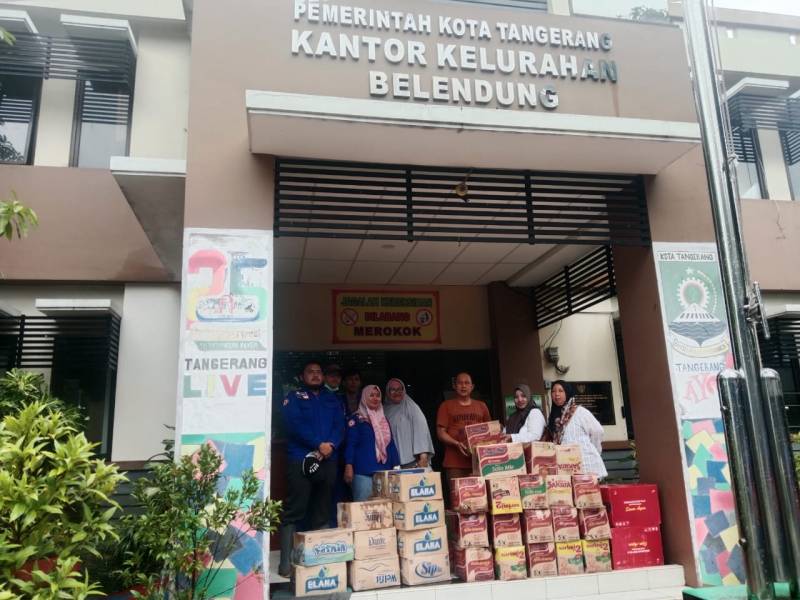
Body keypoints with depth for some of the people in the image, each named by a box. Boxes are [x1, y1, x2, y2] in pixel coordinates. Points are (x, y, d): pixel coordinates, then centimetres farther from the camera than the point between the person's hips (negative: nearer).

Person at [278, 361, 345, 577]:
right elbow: (295, 425, -10)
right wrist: (319, 444, -18)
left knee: (322, 513, 10)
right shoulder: (294, 397, 5)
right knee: (293, 512, -4)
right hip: (301, 460, -4)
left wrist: (330, 446, -14)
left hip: (328, 461, 4)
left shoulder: (333, 400, 17)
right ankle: (286, 561, 1)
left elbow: (340, 426, 6)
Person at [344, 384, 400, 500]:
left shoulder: (384, 419, 18)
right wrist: (348, 466, -14)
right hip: (363, 471, -5)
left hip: (384, 471, 6)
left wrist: (396, 466, 13)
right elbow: (350, 444, -5)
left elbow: (391, 444, 19)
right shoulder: (356, 419, 2)